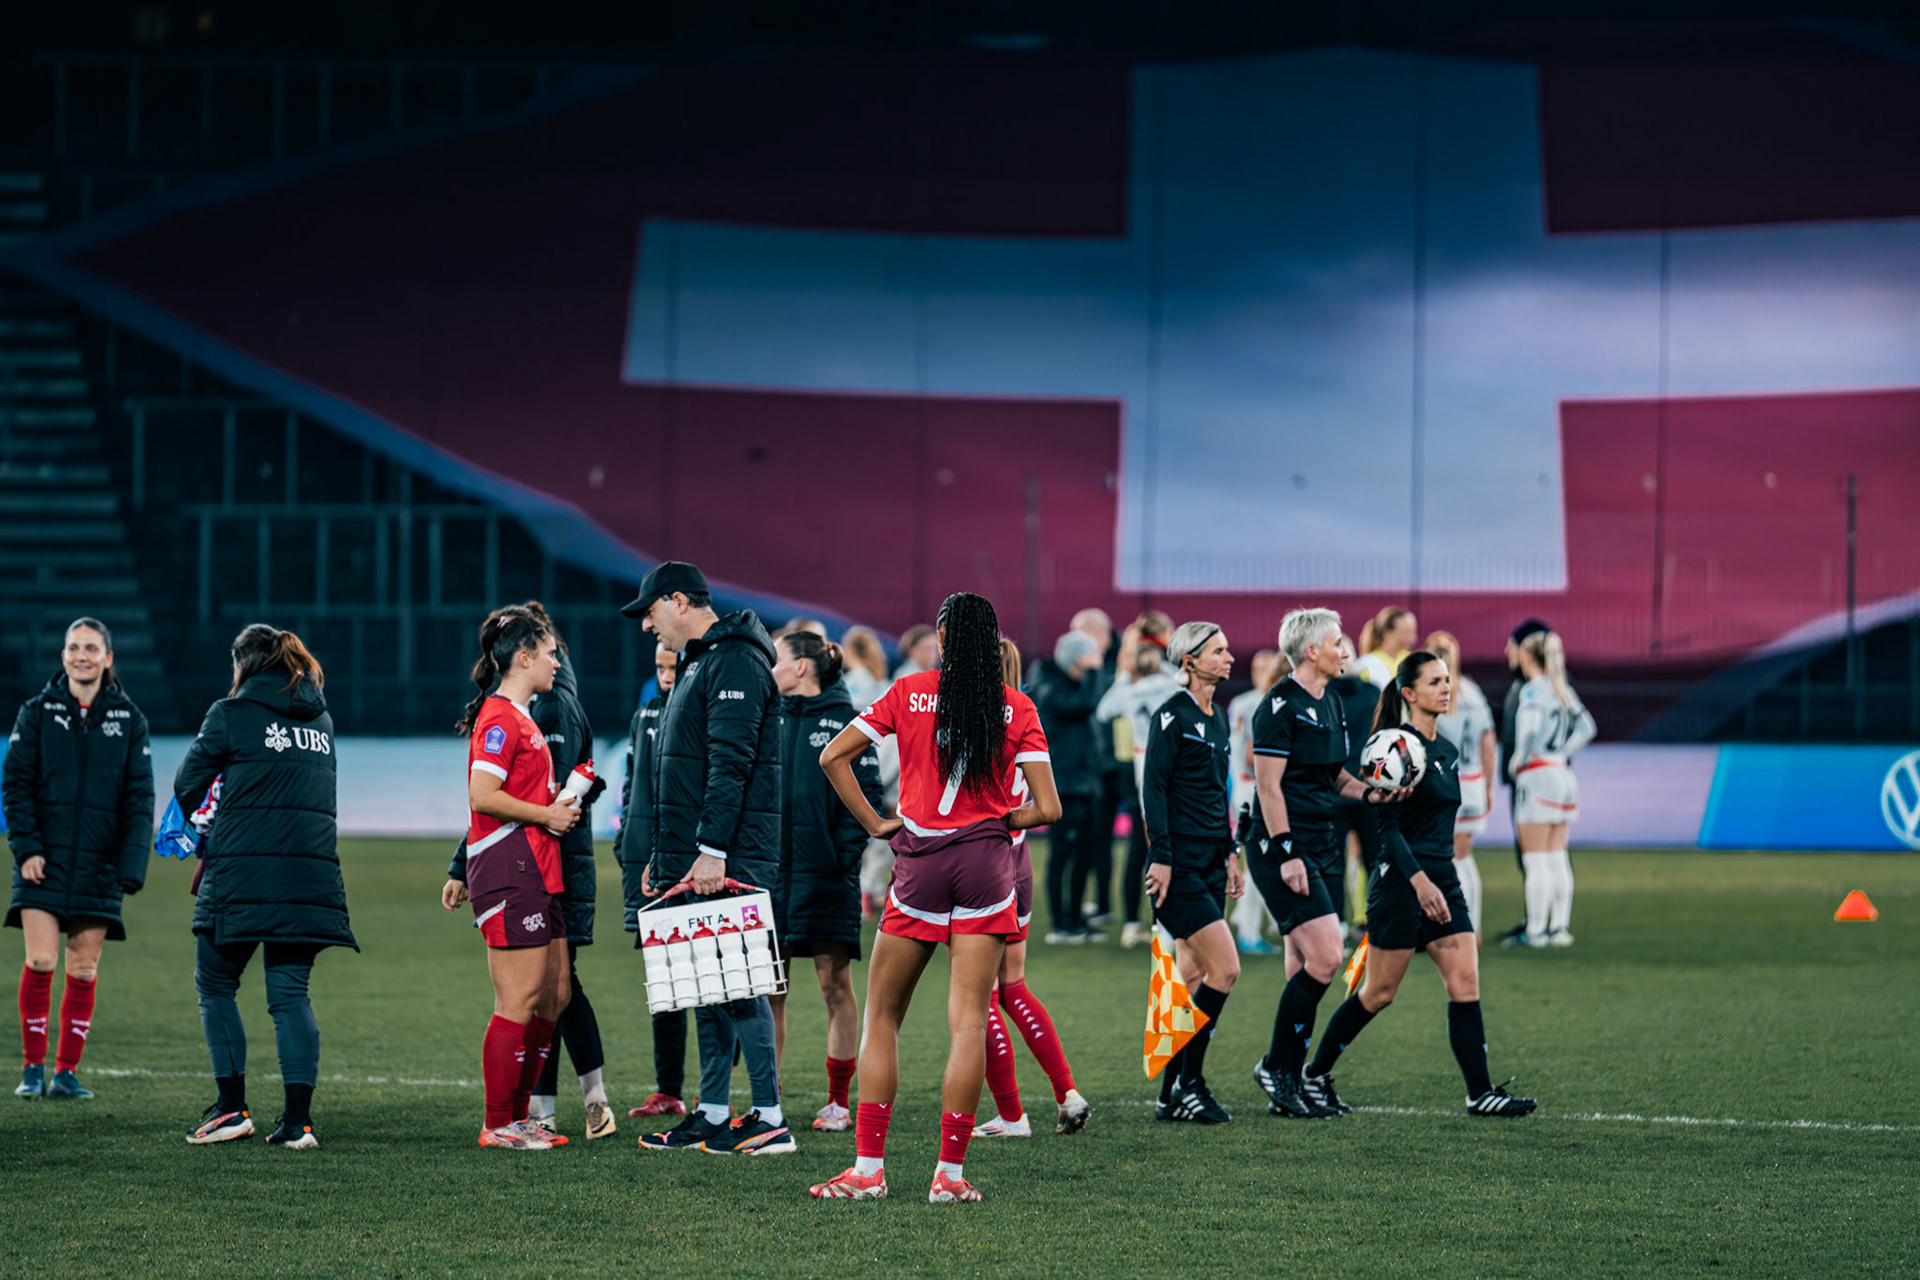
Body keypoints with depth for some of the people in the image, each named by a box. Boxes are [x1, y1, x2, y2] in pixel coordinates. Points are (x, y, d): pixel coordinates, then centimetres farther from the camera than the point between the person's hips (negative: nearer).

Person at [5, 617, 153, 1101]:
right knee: (40, 960, -11)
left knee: (84, 968, 2)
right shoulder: (37, 712, 3)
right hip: (44, 860, -1)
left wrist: (132, 865, -5)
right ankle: (32, 1067, 0)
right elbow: (16, 784, 1)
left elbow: (139, 797, 4)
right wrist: (26, 848, -10)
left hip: (99, 862, 1)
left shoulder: (128, 719, 5)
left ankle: (67, 1072, 10)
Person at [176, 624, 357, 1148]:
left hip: (243, 872, -4)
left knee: (216, 984, 11)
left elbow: (187, 785, 4)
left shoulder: (231, 714, -1)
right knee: (290, 992, 5)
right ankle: (298, 1120, -2)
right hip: (312, 873, 4)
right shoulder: (321, 720, 15)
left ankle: (232, 1107, 6)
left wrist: (206, 839, 23)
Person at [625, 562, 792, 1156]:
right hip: (694, 860, 10)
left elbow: (730, 764, -21)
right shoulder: (700, 663, 21)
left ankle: (770, 1118, -10)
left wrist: (712, 851, -25)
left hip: (729, 861, -10)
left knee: (736, 983, -10)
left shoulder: (734, 662, -12)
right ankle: (712, 1115, 15)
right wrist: (665, 855, 25)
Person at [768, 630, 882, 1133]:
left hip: (825, 875, -4)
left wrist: (846, 855, -14)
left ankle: (838, 1100, 7)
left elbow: (865, 794, -5)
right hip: (771, 869, 4)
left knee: (835, 983, 0)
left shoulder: (844, 721, -2)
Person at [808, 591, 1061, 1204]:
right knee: (968, 1020, -1)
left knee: (882, 1016, 9)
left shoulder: (909, 693, 2)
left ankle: (868, 1167, 3)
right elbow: (1048, 808, -3)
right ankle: (950, 1171, -5)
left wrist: (875, 823, 5)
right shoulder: (1017, 708, 1)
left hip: (919, 863, 0)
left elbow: (833, 756, -1)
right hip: (986, 865, 0)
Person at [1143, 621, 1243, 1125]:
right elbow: (1154, 787, -14)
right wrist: (1160, 856, -18)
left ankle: (1173, 1094, 10)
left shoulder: (1217, 717, 15)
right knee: (1225, 968, -14)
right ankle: (1187, 1083, -6)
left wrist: (1230, 852, 20)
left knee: (1196, 979, 7)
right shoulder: (1172, 715, -10)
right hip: (1179, 863, -9)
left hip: (1209, 863, 9)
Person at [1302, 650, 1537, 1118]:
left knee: (1465, 983, -3)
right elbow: (1385, 825, -18)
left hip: (1443, 881, 8)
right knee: (1379, 993, 1)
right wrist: (1419, 880, -25)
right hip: (1400, 881, -8)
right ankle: (1316, 1074, 17)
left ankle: (1481, 1092, -6)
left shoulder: (1447, 751, 13)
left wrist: (1439, 881, 18)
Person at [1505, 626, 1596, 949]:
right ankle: (1560, 925, 13)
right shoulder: (1564, 691, 11)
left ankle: (1535, 930, -5)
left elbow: (1530, 729, -26)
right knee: (1557, 858, 12)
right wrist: (1563, 754, 10)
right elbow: (1586, 727, 14)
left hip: (1537, 775, -8)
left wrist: (1517, 761, -12)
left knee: (1535, 860, -5)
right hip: (1562, 774, 8)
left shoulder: (1532, 690, -11)